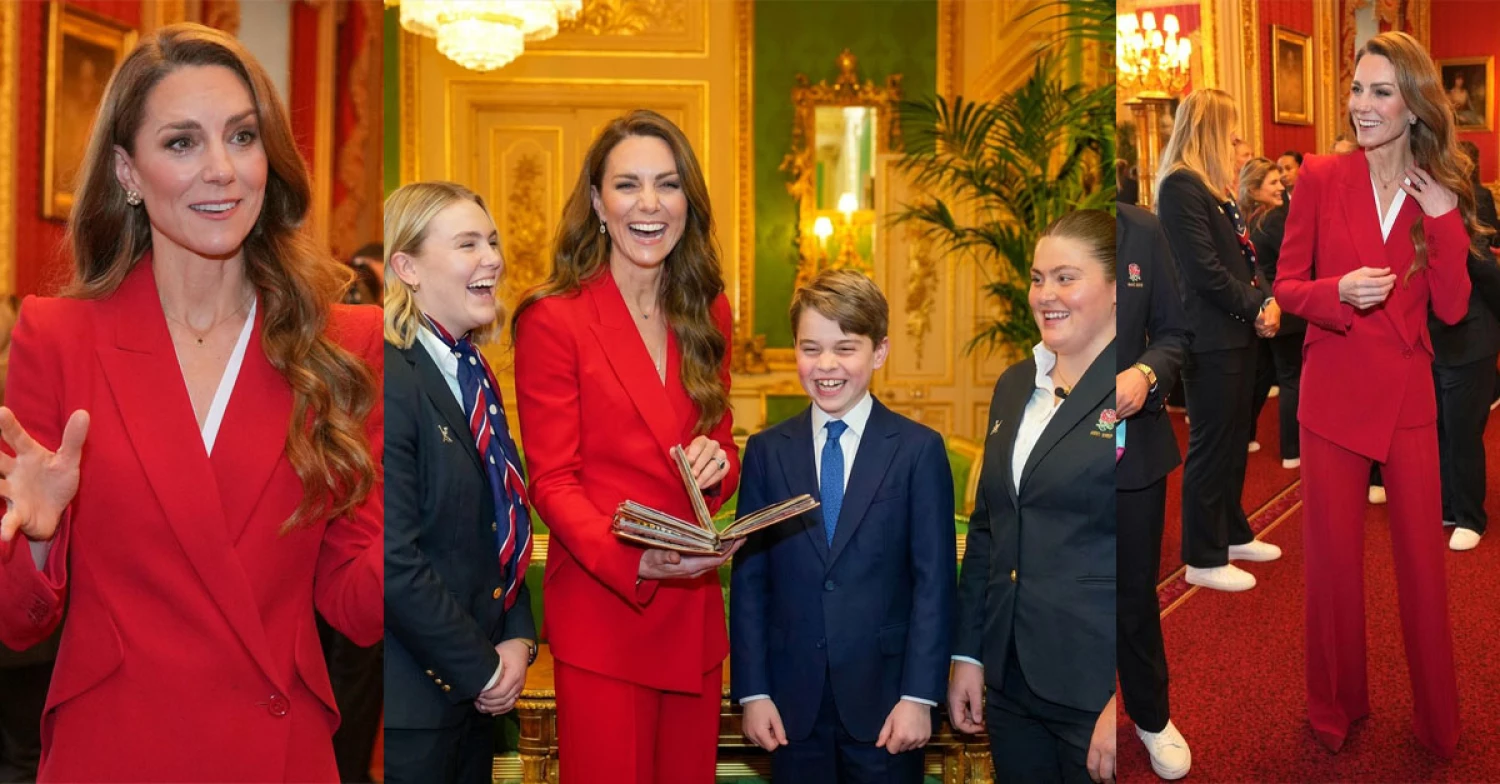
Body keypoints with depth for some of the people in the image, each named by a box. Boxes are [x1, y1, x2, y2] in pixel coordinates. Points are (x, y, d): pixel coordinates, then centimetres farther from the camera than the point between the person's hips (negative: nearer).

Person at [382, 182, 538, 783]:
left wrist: (518, 639, 1)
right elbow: (394, 559, -21)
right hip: (408, 700, -8)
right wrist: (483, 668, -12)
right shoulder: (393, 380, -18)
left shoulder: (470, 374, 9)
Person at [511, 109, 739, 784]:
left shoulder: (706, 314, 10)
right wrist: (635, 560, -26)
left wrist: (719, 462, -9)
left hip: (695, 609, 5)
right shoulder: (553, 318, -7)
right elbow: (552, 480, -9)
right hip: (601, 612, -5)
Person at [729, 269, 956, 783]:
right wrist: (752, 691, -2)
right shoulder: (766, 452, 4)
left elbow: (935, 580, -5)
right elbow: (748, 577, 3)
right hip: (793, 703, 2)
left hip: (884, 700, -1)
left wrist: (919, 696, -9)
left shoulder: (919, 450, -2)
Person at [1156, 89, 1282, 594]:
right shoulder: (1180, 186, -15)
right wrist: (1258, 307, -10)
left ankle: (1232, 533, 32)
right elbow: (1205, 272, -20)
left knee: (1234, 440, 18)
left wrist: (1266, 302, -2)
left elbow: (1241, 258, 15)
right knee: (1210, 446, -2)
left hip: (1237, 333, 9)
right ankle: (1203, 559, 9)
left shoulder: (1215, 187, 15)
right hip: (1210, 338, -9)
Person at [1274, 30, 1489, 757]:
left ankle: (1438, 717, 28)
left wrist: (1444, 220, -13)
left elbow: (1451, 308, -4)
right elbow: (1286, 286, -3)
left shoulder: (1440, 193, 2)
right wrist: (1339, 292, -22)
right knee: (1332, 557, 8)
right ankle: (1335, 707, 28)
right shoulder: (1321, 178, -5)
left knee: (1422, 558, 9)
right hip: (1334, 393, -2)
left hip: (1408, 396, 2)